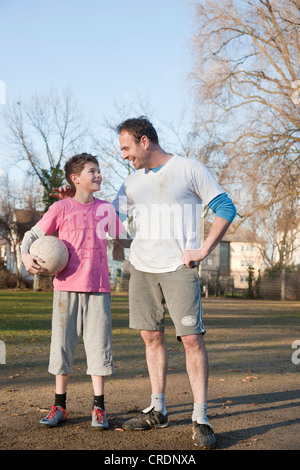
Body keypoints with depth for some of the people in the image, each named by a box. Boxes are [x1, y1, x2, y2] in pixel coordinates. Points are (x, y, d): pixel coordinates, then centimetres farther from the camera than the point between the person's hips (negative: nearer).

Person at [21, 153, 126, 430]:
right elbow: (33, 234, 2)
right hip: (67, 286, -1)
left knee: (99, 345, 1)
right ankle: (59, 406, 17)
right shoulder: (61, 208, 1)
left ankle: (99, 408, 11)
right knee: (62, 344, 5)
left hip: (98, 288, 2)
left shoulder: (106, 209, 9)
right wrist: (25, 255, -15)